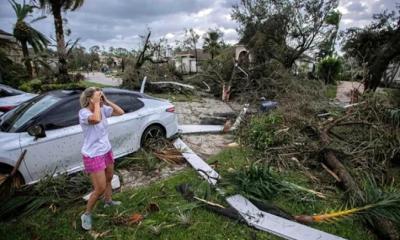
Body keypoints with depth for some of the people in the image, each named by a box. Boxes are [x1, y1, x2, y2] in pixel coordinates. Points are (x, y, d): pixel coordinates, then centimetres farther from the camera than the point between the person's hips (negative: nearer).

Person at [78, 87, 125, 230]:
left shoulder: (103, 109, -3)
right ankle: (87, 214, 23)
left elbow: (120, 112, -2)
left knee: (109, 178, 25)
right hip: (93, 156, -7)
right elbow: (96, 119, -44)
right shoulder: (83, 112, -23)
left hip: (106, 151, 8)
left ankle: (108, 201, 51)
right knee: (100, 188, -1)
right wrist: (96, 103, -29)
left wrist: (106, 101, -10)